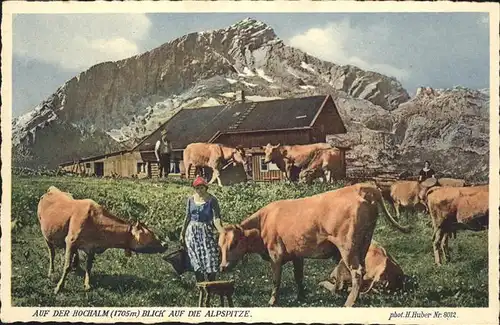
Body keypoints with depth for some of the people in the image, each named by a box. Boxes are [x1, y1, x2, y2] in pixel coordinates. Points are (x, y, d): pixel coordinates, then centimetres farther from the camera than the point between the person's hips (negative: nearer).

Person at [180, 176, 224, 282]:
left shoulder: (212, 200, -7)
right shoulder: (191, 199, 5)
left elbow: (216, 218, -14)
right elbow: (187, 217, 14)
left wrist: (222, 232, -29)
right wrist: (182, 233, 16)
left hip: (206, 231, -3)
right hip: (192, 231, 3)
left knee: (210, 257, -7)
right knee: (197, 261, 4)